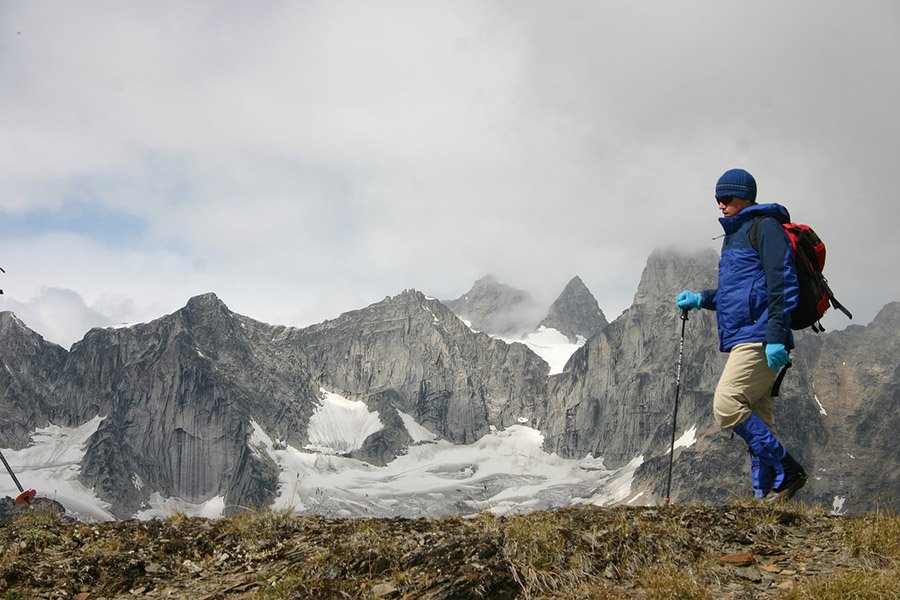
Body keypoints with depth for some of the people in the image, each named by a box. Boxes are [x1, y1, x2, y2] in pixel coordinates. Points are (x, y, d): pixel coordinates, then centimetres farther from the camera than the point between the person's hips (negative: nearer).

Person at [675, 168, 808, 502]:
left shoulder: (765, 226, -5)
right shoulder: (734, 235, 24)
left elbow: (782, 283, -15)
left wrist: (776, 336, -22)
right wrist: (701, 299, 16)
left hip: (759, 339, -10)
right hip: (742, 340, 10)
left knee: (727, 405, -18)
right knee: (756, 420, 7)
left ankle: (786, 472, -11)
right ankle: (765, 494, 8)